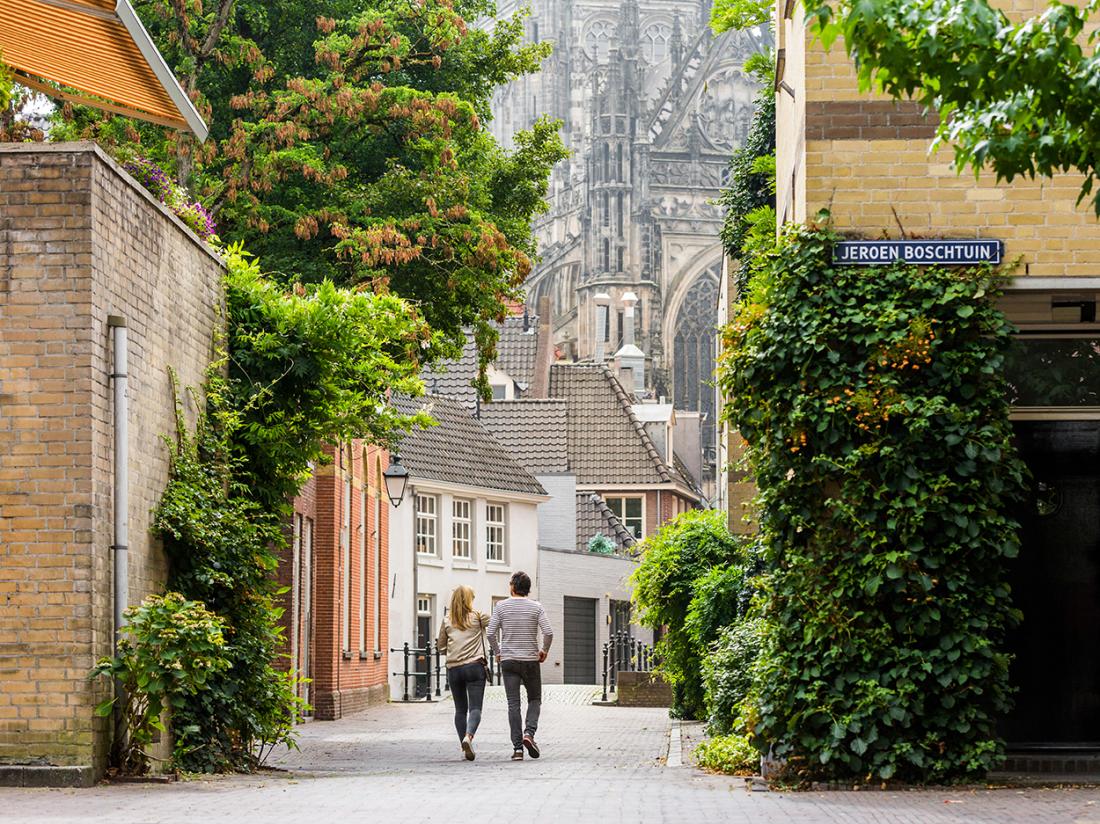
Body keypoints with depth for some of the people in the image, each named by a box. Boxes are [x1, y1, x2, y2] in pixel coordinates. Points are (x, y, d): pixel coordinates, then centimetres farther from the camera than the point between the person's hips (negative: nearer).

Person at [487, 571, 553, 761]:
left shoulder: (501, 606, -1)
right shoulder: (536, 607, -2)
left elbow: (491, 633, -5)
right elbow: (548, 633, -10)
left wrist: (498, 652, 11)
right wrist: (544, 651, 7)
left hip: (508, 661, 0)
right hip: (531, 660, 0)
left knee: (513, 704, 2)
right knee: (534, 699, 15)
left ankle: (517, 747, -5)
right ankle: (529, 732, -9)